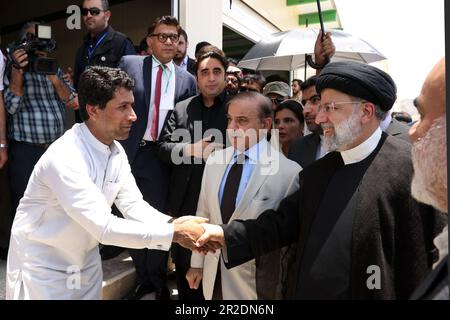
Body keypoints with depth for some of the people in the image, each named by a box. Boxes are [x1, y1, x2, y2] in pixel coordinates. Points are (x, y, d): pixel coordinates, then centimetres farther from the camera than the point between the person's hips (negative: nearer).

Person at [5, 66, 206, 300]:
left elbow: (133, 205, -7)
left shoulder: (116, 151, -5)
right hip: (43, 266, -6)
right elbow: (104, 227, -34)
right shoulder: (65, 157, -30)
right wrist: (174, 233, -31)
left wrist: (174, 224, -24)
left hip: (86, 261, 7)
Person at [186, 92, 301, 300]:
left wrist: (284, 286, -3)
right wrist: (197, 262, 10)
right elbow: (203, 214, 6)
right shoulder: (214, 161, -1)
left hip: (255, 280, -4)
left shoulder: (289, 172, -18)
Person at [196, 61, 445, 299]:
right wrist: (225, 234, -7)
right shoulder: (317, 172, 6)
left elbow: (435, 255, -13)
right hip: (303, 292, 6)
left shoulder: (412, 166, -14)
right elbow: (283, 223, 2)